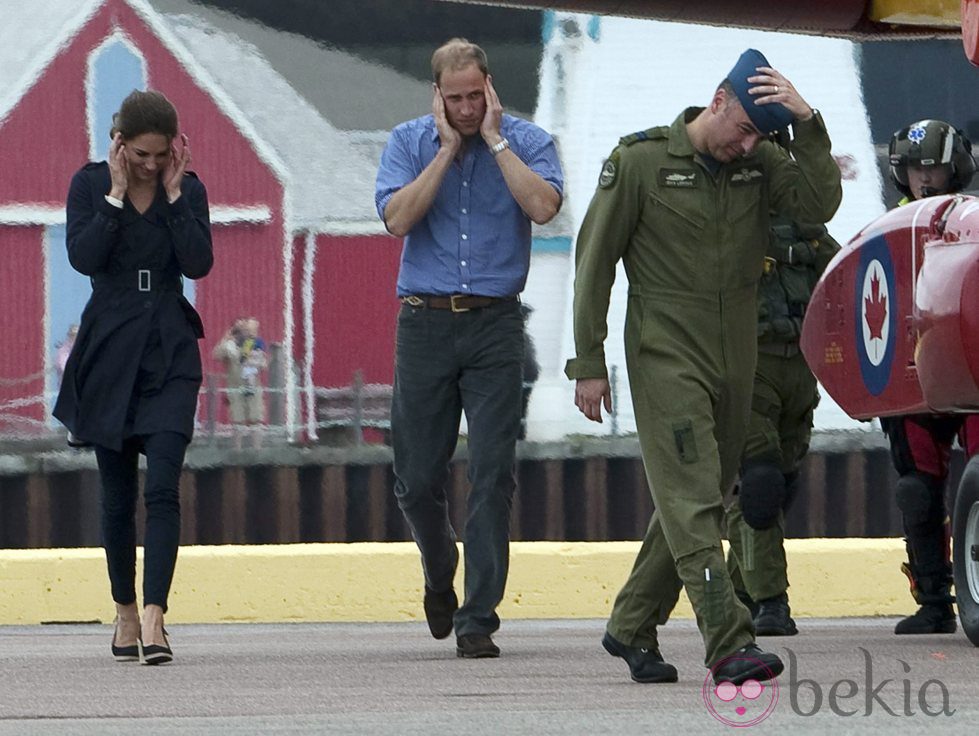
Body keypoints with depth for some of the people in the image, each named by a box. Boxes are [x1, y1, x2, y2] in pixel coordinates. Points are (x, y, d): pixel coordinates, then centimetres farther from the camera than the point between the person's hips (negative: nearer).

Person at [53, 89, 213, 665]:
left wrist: (173, 193, -11)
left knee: (162, 487, -14)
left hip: (169, 355, -1)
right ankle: (125, 611, 23)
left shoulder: (188, 189, 2)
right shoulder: (91, 185, 1)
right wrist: (117, 194, -12)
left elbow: (199, 263, -11)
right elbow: (83, 256, -13)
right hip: (109, 352, 1)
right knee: (118, 493, 8)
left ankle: (153, 618, -22)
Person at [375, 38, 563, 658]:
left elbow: (543, 205, -18)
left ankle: (477, 619, -6)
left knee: (492, 475, -9)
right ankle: (440, 576, 35)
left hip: (495, 326, -2)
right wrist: (449, 149, -10)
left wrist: (494, 140, -12)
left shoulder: (525, 142, 2)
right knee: (418, 478, 6)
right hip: (425, 322, 2)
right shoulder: (410, 142, 5)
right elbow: (398, 217, -11)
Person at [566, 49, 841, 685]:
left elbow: (820, 203, -12)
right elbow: (595, 262, -3)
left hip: (735, 362, 5)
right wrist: (589, 364, -5)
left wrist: (808, 123, -23)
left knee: (702, 501, 12)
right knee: (691, 501, -14)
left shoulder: (759, 163, 5)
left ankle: (633, 628, 27)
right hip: (666, 359, -5)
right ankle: (730, 645, -23)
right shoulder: (641, 161, -6)